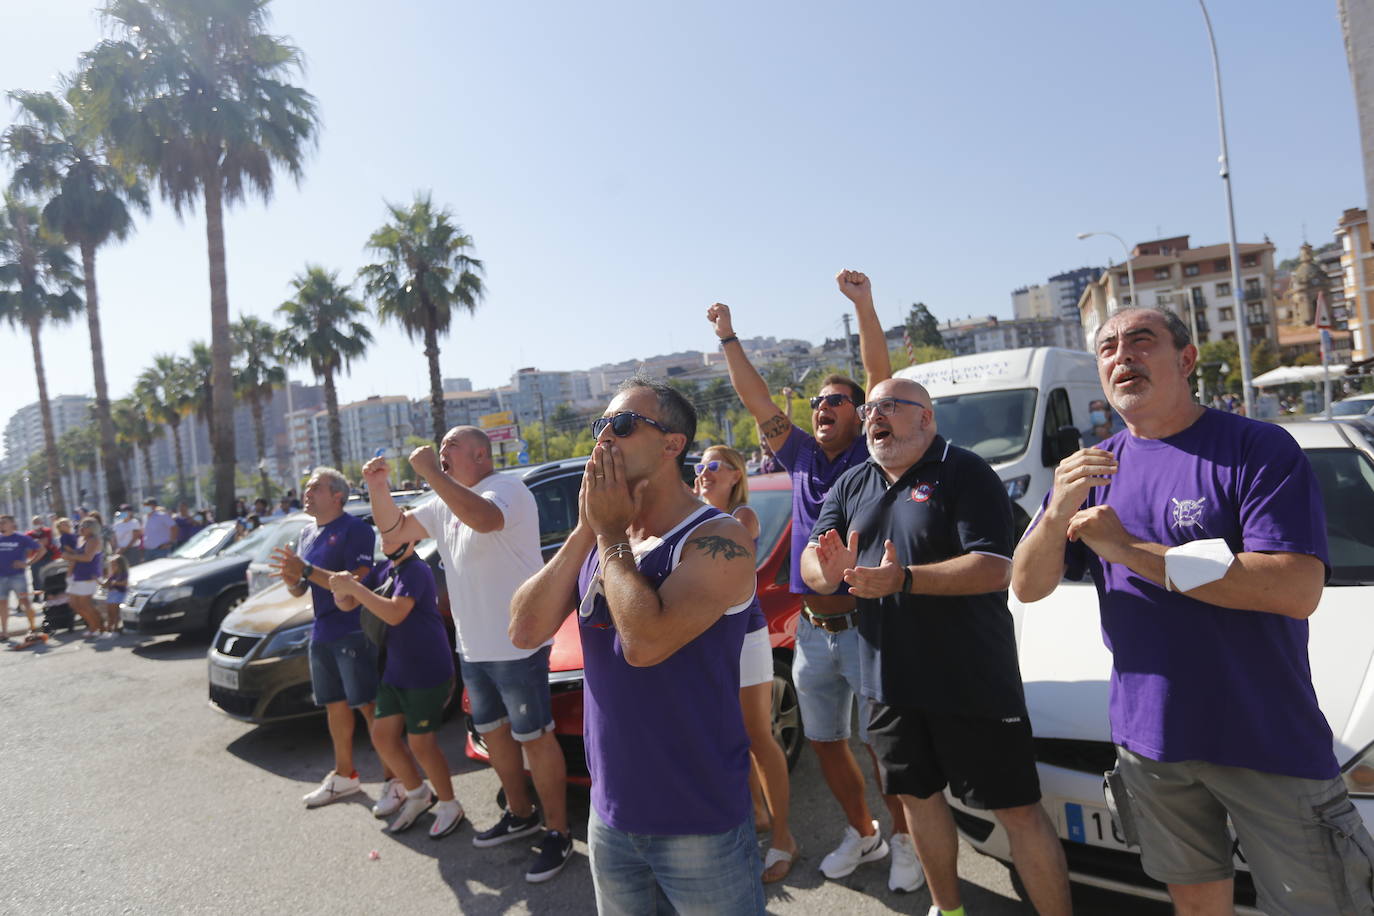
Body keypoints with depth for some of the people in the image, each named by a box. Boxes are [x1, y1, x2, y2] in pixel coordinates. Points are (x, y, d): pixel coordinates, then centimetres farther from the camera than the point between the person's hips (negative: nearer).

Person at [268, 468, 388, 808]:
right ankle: (344, 775, 30)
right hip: (322, 633, 8)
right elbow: (300, 590, 17)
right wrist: (291, 578, -7)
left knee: (368, 705, -7)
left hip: (354, 632, -8)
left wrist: (306, 570, -25)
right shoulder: (308, 533, 14)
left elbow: (357, 582, -22)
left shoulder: (355, 529, -12)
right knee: (335, 704, 16)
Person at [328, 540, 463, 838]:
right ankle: (417, 794, 33)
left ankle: (449, 806, 21)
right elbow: (348, 605, 9)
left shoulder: (416, 571, -19)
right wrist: (341, 590, -14)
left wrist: (353, 587, -30)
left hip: (427, 674, -8)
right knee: (383, 736, 12)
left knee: (421, 743, 0)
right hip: (395, 671, 9)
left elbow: (395, 613, -32)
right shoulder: (384, 570, 7)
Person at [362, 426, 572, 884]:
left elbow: (483, 518, -37)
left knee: (535, 738, -1)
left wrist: (431, 472, -30)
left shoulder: (505, 488, -15)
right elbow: (395, 529, 14)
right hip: (473, 647, 9)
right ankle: (520, 814, 37)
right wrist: (379, 488, -2)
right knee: (493, 732, 20)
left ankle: (557, 833, 12)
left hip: (517, 644, -9)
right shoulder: (445, 503, 13)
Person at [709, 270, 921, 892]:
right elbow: (755, 400, 10)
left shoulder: (872, 457, -3)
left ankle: (904, 840, 25)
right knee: (825, 742, 15)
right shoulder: (803, 457, 9)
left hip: (865, 625, -5)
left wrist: (863, 304, -22)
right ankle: (861, 833, 35)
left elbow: (882, 378, -15)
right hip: (812, 629, 5)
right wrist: (728, 339, 9)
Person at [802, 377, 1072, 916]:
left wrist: (903, 579, -30)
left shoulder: (964, 473, -9)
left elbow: (995, 567, -20)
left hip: (972, 679, -6)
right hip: (889, 679, 6)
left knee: (1018, 809, 1)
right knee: (916, 795, 18)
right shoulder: (850, 487, 8)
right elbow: (811, 565, 3)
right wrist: (829, 571, -21)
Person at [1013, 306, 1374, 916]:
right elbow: (1027, 587, 0)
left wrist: (1134, 551, -22)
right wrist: (1058, 512, -19)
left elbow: (1299, 590, -23)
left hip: (1267, 743, -4)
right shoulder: (1094, 469, 4)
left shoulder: (1257, 447, -11)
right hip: (1148, 739, 4)